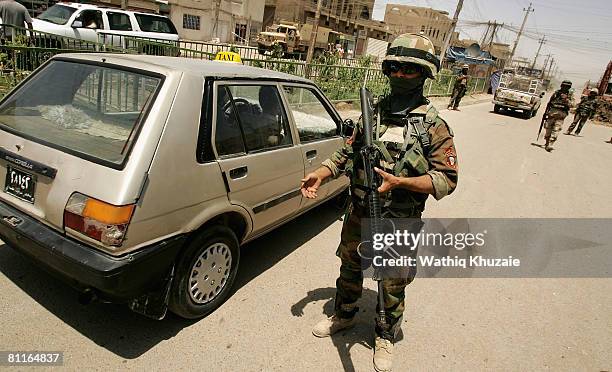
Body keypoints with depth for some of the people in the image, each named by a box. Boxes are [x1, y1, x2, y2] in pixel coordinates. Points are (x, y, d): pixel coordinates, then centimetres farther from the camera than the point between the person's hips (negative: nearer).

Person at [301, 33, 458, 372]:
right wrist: (320, 174, -5)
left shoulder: (433, 125, -10)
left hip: (397, 225, -4)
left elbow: (447, 179, -12)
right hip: (358, 216, 4)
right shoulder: (374, 112, 3)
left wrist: (400, 181, -26)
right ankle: (344, 315, 49)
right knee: (349, 270, 23)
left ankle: (385, 337, 40)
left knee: (392, 287, 14)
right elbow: (348, 152, 10)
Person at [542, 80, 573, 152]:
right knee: (548, 129, 5)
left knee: (555, 130, -11)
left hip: (560, 116, -2)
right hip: (551, 113, 2)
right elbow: (549, 103, 14)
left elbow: (570, 105, -9)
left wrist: (566, 99, -25)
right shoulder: (556, 93, 7)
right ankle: (547, 143, 19)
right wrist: (546, 112, 12)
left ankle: (550, 145, -17)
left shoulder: (570, 96, 5)